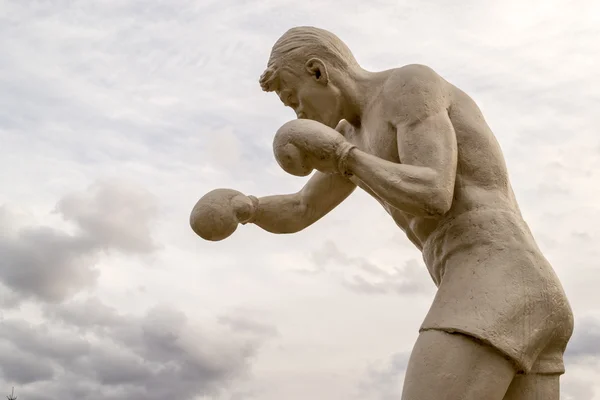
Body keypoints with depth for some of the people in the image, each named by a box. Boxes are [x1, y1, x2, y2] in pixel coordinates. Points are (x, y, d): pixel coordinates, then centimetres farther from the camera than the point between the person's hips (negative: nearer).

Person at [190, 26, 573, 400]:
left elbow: (435, 198, -17)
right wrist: (243, 206, 11)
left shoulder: (409, 83, 0)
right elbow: (296, 214, 33)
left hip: (494, 292, -10)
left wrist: (340, 157, -2)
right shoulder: (366, 129, 30)